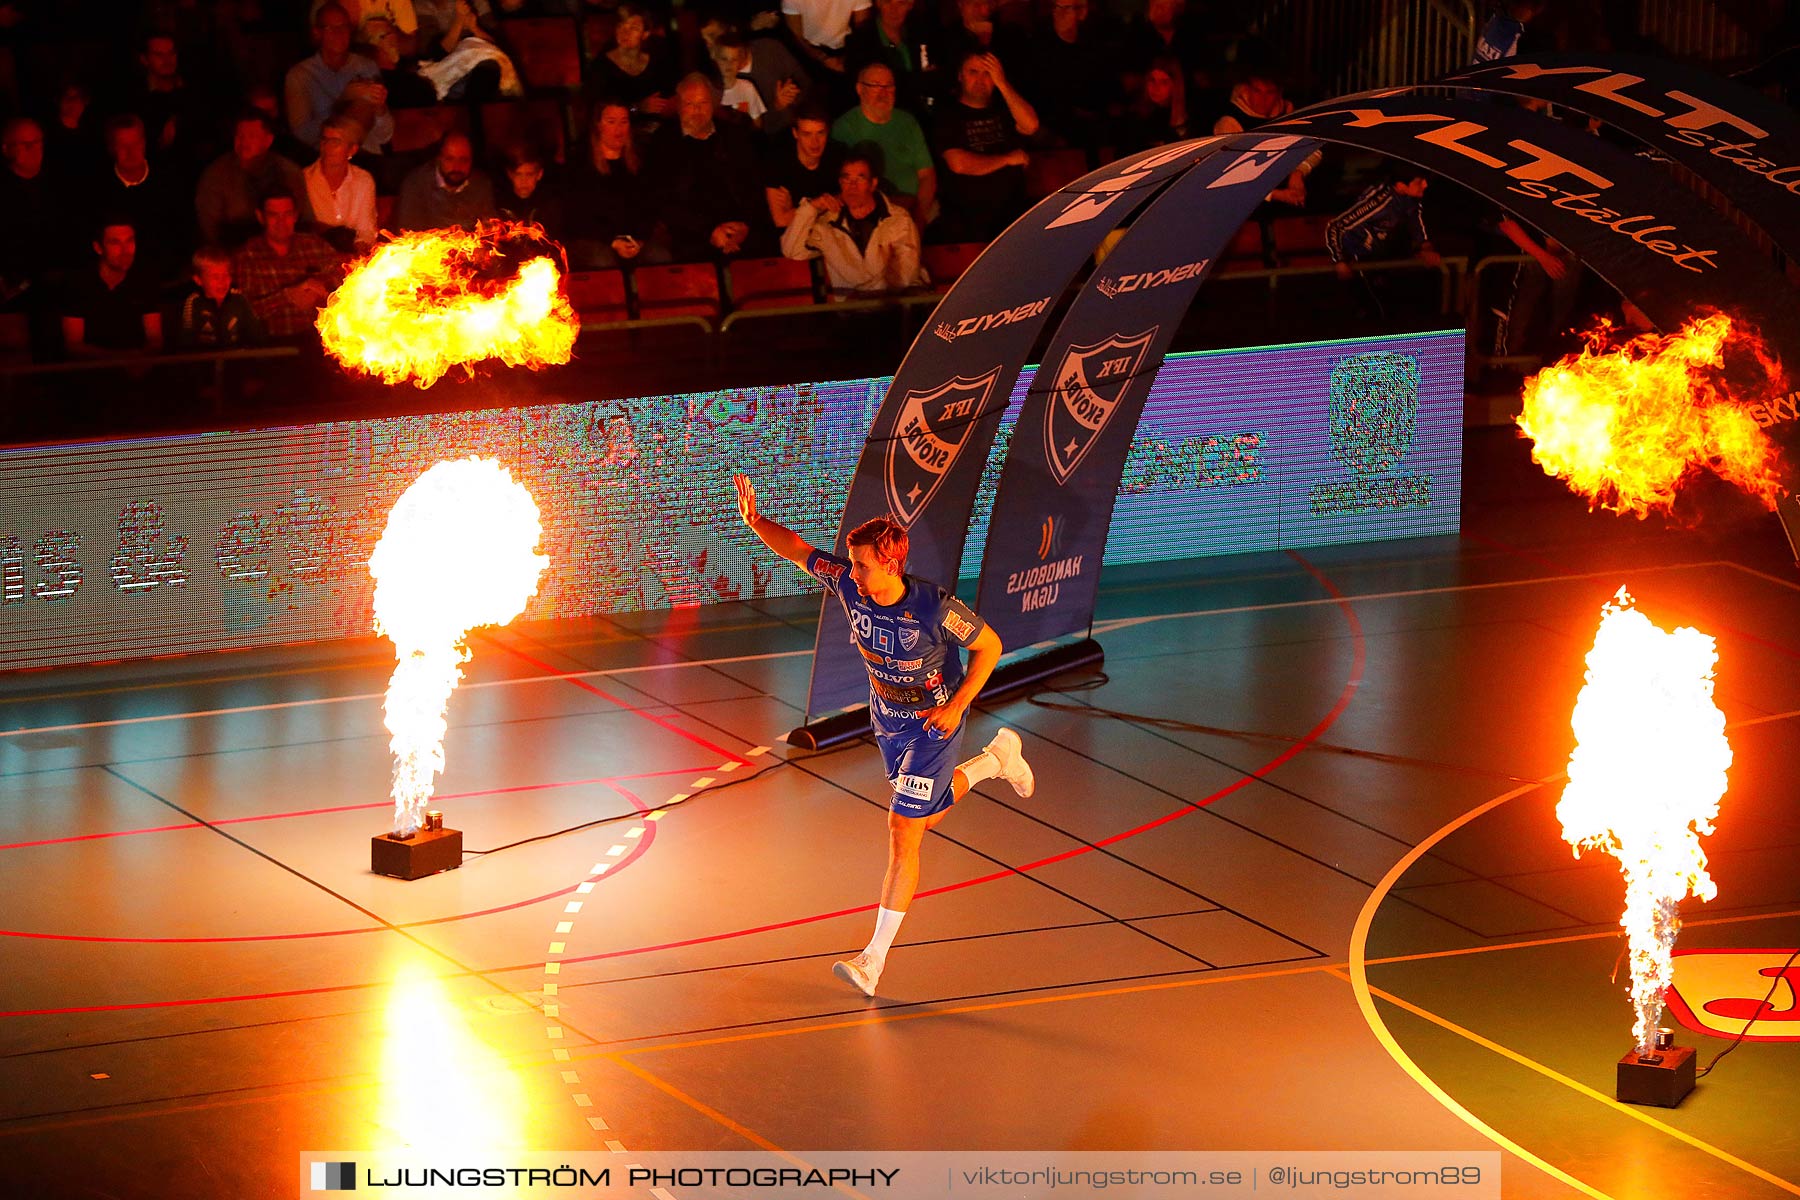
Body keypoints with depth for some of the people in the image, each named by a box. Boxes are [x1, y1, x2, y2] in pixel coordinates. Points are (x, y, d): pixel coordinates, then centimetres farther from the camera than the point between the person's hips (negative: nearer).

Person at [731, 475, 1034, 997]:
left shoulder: (935, 608, -30)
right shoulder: (848, 583, -18)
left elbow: (989, 646, -15)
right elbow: (798, 548, -5)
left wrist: (956, 706, -19)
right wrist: (756, 522, -25)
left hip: (933, 723, -6)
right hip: (888, 719, 6)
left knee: (902, 830, -10)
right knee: (927, 816, 24)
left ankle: (874, 958, -8)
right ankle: (997, 758, 52)